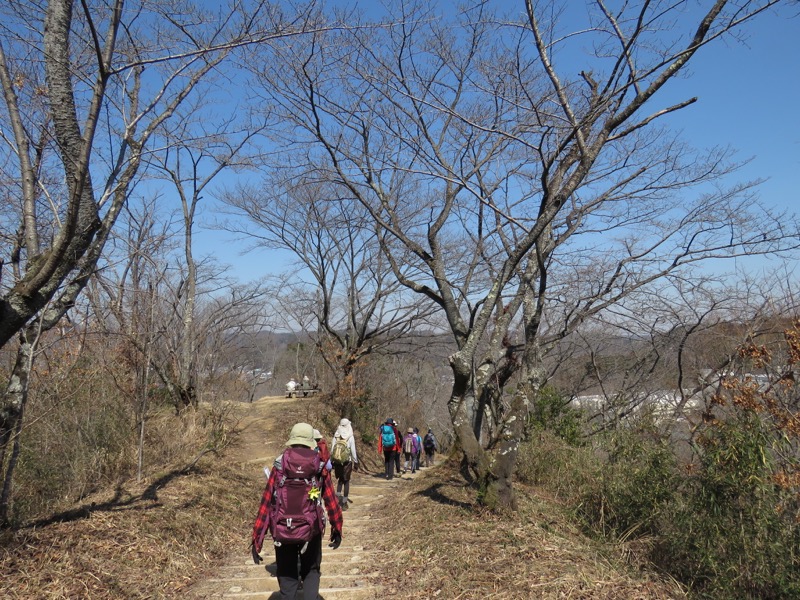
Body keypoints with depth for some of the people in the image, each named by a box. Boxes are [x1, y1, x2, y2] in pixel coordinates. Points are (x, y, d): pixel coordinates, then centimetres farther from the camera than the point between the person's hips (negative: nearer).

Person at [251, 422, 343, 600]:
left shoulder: (279, 466, -4)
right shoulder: (319, 467, -3)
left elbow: (266, 503, -6)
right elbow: (331, 500, 1)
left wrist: (256, 539, -2)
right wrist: (337, 529, 13)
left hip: (283, 532, 0)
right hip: (312, 531, 0)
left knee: (287, 575, 18)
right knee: (311, 572, 22)